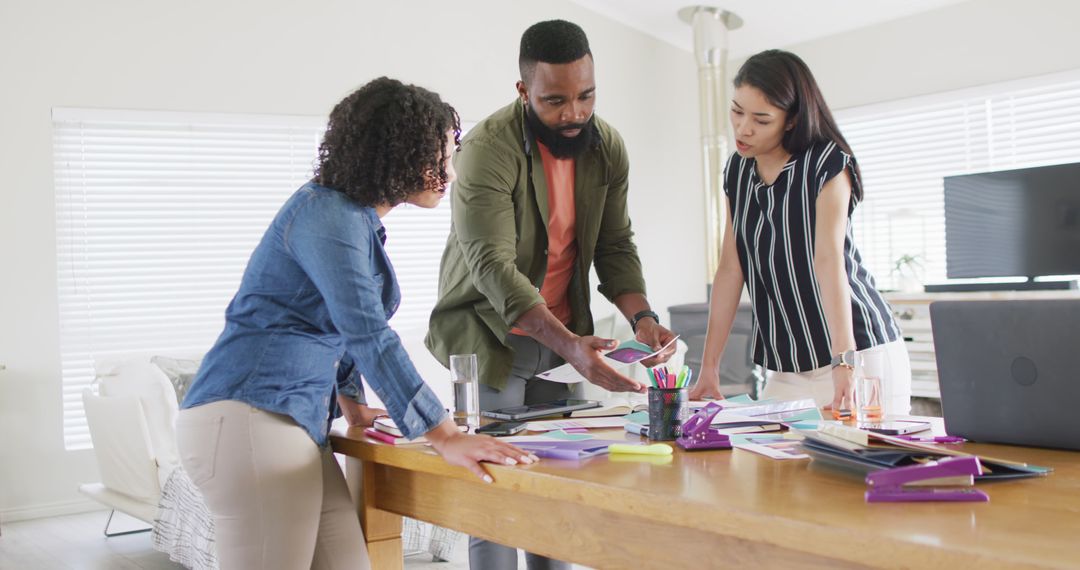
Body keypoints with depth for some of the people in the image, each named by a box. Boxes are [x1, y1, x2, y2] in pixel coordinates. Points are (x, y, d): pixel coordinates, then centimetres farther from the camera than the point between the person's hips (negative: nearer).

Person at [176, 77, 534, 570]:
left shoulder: (359, 218, 15)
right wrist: (445, 438, -26)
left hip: (293, 421, 9)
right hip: (249, 417, -9)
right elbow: (369, 336, -23)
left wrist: (352, 406, 26)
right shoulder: (328, 216, -15)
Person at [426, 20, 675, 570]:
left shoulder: (606, 146, -2)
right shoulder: (488, 148, -21)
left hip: (564, 336, 5)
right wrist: (569, 345, -40)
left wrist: (641, 316, -19)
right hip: (492, 335, -5)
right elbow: (493, 266, -29)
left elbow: (615, 246, 1)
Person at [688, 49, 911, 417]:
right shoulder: (737, 170, 6)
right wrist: (709, 366, 2)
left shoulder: (827, 164, -11)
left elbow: (829, 263, -22)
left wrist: (844, 362, -31)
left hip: (861, 352, -5)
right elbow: (731, 268, 5)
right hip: (787, 367, 5)